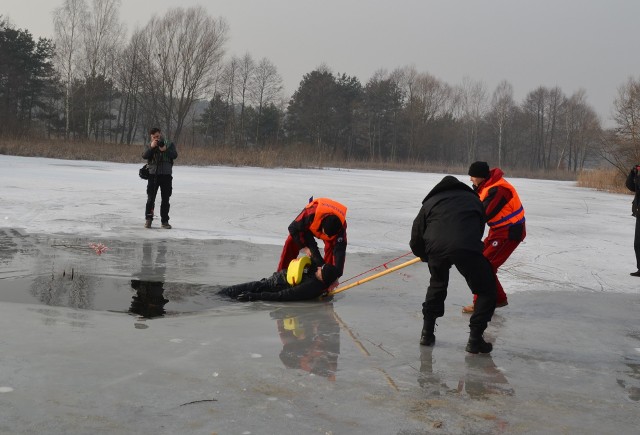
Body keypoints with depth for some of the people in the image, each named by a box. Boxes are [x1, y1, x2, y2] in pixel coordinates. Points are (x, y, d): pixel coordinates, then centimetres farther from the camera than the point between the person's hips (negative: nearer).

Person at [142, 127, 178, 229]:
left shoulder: (170, 144, 7)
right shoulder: (148, 146, 10)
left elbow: (175, 155, -6)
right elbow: (144, 156, -7)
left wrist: (165, 150, -20)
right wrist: (151, 147, -18)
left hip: (166, 175, 0)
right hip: (153, 174, 0)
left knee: (165, 199, 4)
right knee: (151, 198, 0)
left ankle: (165, 221, 10)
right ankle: (148, 219, 11)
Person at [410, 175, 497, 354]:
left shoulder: (430, 202, 30)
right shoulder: (473, 199, 33)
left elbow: (416, 242, 26)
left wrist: (429, 257, 44)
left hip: (436, 248, 2)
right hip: (467, 249, -2)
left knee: (437, 285, 31)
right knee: (486, 291, 17)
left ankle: (427, 332, 31)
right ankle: (475, 339, 9)